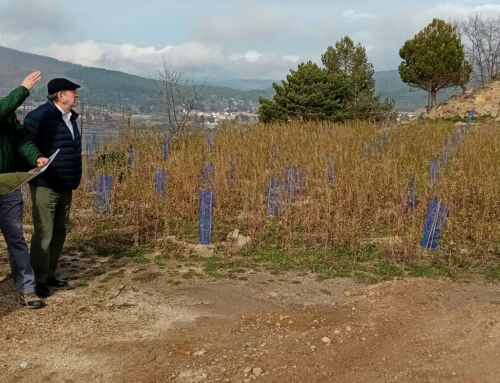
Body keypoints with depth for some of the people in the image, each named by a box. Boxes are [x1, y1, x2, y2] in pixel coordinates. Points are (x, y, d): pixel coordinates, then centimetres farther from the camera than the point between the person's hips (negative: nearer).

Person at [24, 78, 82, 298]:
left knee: (60, 232, 14)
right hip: (45, 187, -8)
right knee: (43, 234, -3)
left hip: (66, 187, 8)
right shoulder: (39, 116, -14)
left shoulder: (70, 118, 13)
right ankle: (38, 280, 8)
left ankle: (50, 274, 26)